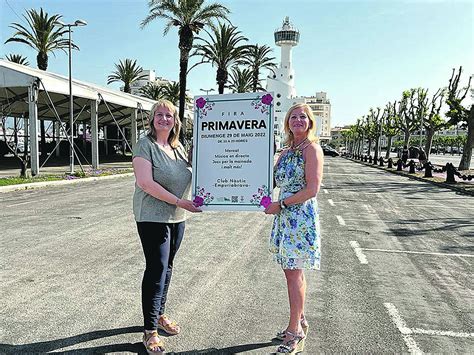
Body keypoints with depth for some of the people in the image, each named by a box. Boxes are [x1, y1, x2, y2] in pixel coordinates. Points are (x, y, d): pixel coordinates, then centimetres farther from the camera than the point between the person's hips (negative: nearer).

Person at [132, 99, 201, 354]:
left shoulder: (178, 147, 10)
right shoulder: (145, 145, -10)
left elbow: (187, 176, 22)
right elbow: (145, 183, -20)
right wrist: (179, 201, -21)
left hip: (177, 217, 7)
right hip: (153, 216, -7)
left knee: (166, 266, 16)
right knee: (156, 269, -5)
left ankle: (159, 315, 33)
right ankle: (150, 331, 8)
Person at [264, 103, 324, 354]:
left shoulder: (312, 149, -10)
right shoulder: (286, 151, 14)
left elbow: (312, 189, -17)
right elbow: (274, 181, 18)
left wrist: (280, 204, -15)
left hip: (301, 218, -8)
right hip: (285, 217, 8)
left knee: (294, 274, -1)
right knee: (291, 272, 15)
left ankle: (295, 333, 13)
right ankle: (299, 322, 31)